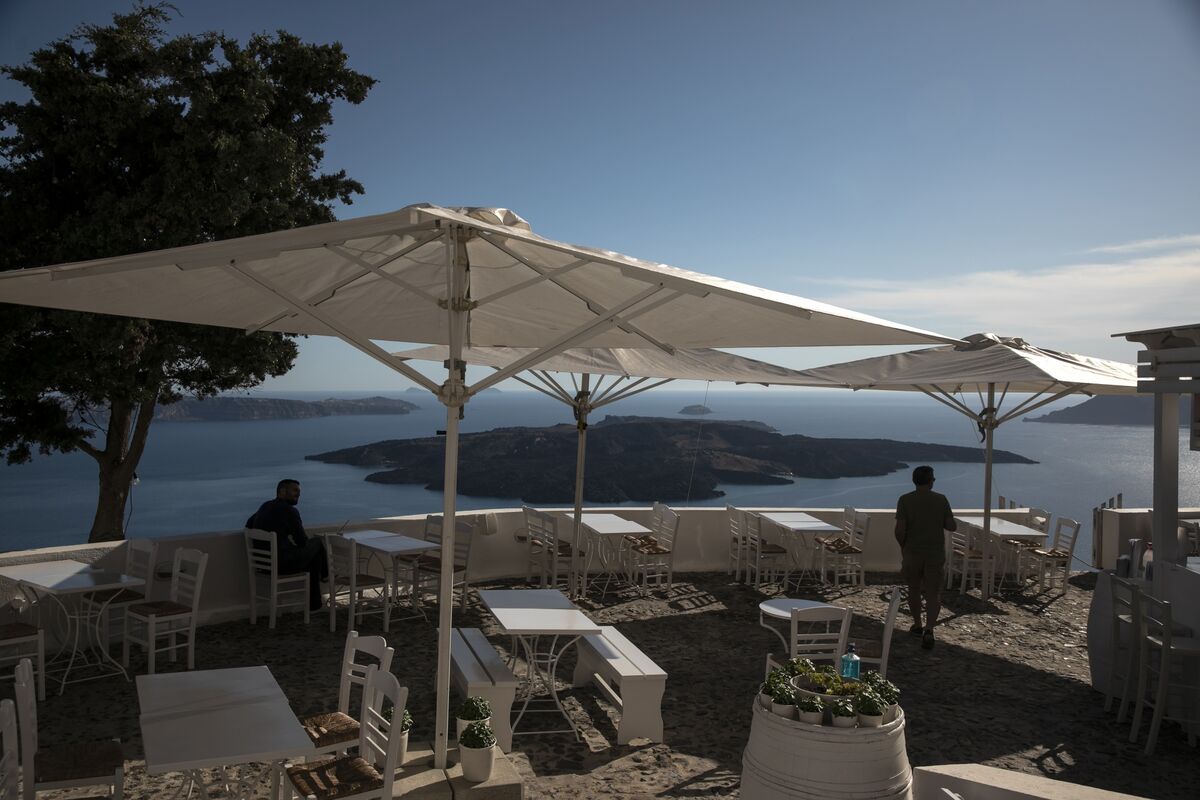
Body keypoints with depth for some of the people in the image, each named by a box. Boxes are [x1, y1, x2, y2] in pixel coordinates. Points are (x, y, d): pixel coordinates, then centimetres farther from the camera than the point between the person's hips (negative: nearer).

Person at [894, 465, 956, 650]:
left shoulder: (905, 500, -9)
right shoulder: (941, 499, -5)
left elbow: (900, 530, -13)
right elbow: (952, 526, -4)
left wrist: (903, 546, 5)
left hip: (912, 553, 0)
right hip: (936, 553, 0)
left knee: (914, 589, 18)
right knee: (933, 593, 5)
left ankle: (917, 626, 30)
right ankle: (928, 630, -12)